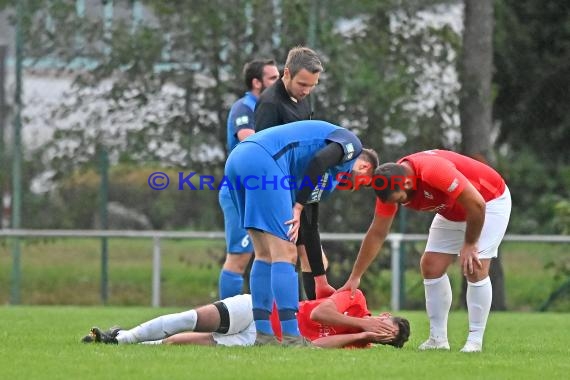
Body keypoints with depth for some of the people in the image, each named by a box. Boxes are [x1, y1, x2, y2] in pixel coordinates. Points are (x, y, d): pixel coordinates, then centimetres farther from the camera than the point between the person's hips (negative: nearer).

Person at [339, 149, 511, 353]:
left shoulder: (434, 171, -40)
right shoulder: (391, 187, -16)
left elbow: (477, 204, -33)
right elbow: (376, 234, -5)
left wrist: (469, 245, -20)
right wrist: (355, 277, -4)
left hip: (491, 200, -7)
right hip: (453, 212, 7)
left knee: (475, 268, -18)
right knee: (430, 267, -1)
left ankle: (475, 340, -9)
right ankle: (438, 339, 7)